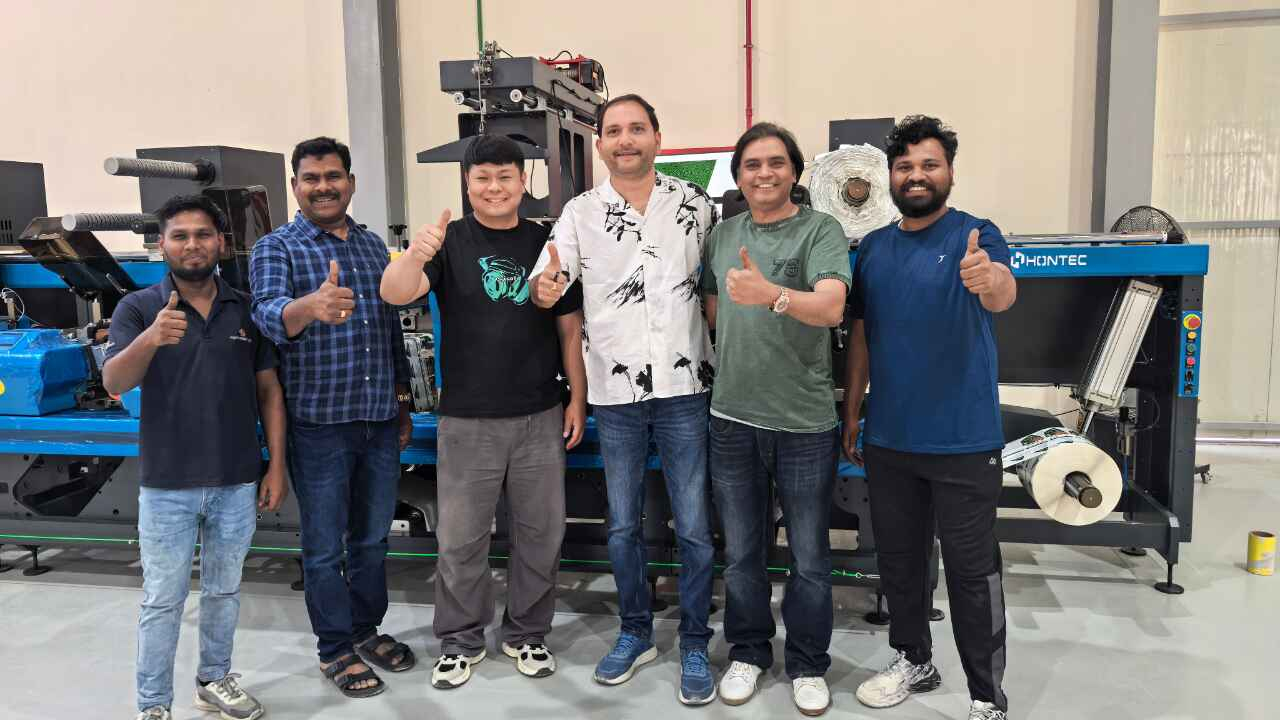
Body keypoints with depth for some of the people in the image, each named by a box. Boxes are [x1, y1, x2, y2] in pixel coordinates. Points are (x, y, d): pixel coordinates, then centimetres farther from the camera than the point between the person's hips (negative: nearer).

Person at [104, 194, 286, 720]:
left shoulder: (247, 310, 1)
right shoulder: (138, 308, -5)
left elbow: (268, 390, 4)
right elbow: (114, 383, -19)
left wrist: (276, 466, 0)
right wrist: (151, 339, -39)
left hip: (237, 482, 2)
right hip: (166, 485, -2)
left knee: (223, 591, 17)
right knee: (162, 601, 8)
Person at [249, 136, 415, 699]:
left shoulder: (373, 245, 11)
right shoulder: (276, 249, -5)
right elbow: (269, 312, -25)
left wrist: (403, 404, 15)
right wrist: (310, 306, -48)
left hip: (380, 421, 5)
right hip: (319, 424, -5)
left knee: (373, 537, 17)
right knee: (326, 546, 7)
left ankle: (367, 629, 34)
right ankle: (335, 648, 23)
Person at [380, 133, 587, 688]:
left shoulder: (545, 243, 6)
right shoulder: (450, 241, -1)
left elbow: (570, 328, 9)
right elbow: (394, 294, -17)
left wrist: (577, 398, 3)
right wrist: (415, 255, -38)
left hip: (540, 419, 2)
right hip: (467, 421, -2)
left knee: (541, 534, 11)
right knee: (460, 540, 6)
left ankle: (527, 633, 29)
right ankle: (460, 641, 24)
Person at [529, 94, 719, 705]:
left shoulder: (695, 204, 3)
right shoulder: (580, 213, 3)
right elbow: (547, 282, -6)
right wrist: (544, 288, -31)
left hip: (685, 386, -1)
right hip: (615, 392, 1)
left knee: (694, 528, 4)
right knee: (622, 524, 13)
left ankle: (695, 645, 21)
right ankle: (636, 633, 32)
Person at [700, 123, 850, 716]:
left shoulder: (820, 231, -6)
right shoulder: (722, 236, 8)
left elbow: (830, 308, -22)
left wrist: (772, 294, -40)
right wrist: (723, 365, 9)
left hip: (805, 422, -3)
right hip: (732, 418, 4)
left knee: (809, 558, 10)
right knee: (742, 552, 15)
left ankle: (807, 666, 28)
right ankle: (748, 652, 33)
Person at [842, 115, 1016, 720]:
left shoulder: (976, 237, -8)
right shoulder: (873, 247, 7)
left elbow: (1004, 294, -29)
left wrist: (989, 280, -53)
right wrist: (851, 415, 11)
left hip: (963, 441, -5)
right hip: (887, 439, 5)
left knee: (972, 569, 4)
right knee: (898, 558, 17)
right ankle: (914, 662, 36)